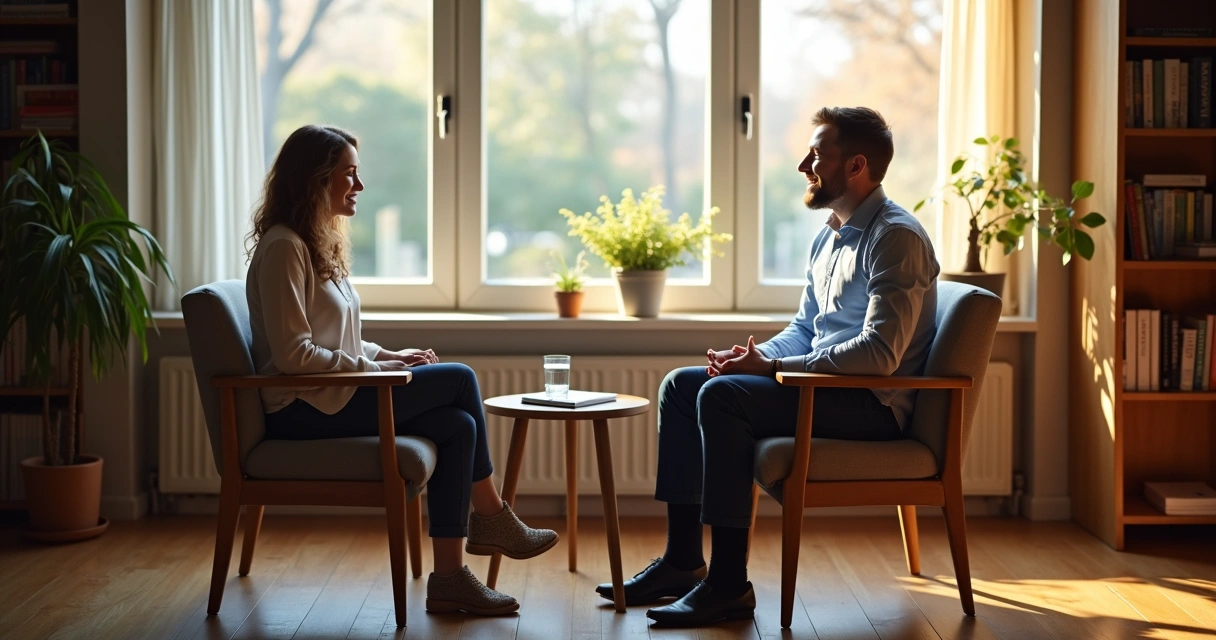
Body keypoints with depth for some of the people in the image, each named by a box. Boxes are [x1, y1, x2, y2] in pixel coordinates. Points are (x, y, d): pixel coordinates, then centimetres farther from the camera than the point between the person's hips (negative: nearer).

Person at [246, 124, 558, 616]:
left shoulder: (321, 242, 18)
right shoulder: (283, 246, -13)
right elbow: (293, 354, -21)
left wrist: (388, 355, 4)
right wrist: (375, 367, -16)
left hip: (332, 398, 9)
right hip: (302, 410, -9)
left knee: (457, 425, -10)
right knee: (459, 379, -12)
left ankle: (448, 578, -9)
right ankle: (491, 519, 1)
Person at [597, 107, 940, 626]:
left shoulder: (896, 238, -15)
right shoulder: (828, 237, 16)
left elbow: (880, 354, -25)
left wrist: (773, 367, -22)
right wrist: (759, 354, 0)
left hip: (872, 404, -10)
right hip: (823, 383, 10)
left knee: (722, 396, -27)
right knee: (681, 385, 3)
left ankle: (729, 584, -24)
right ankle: (682, 560, 3)